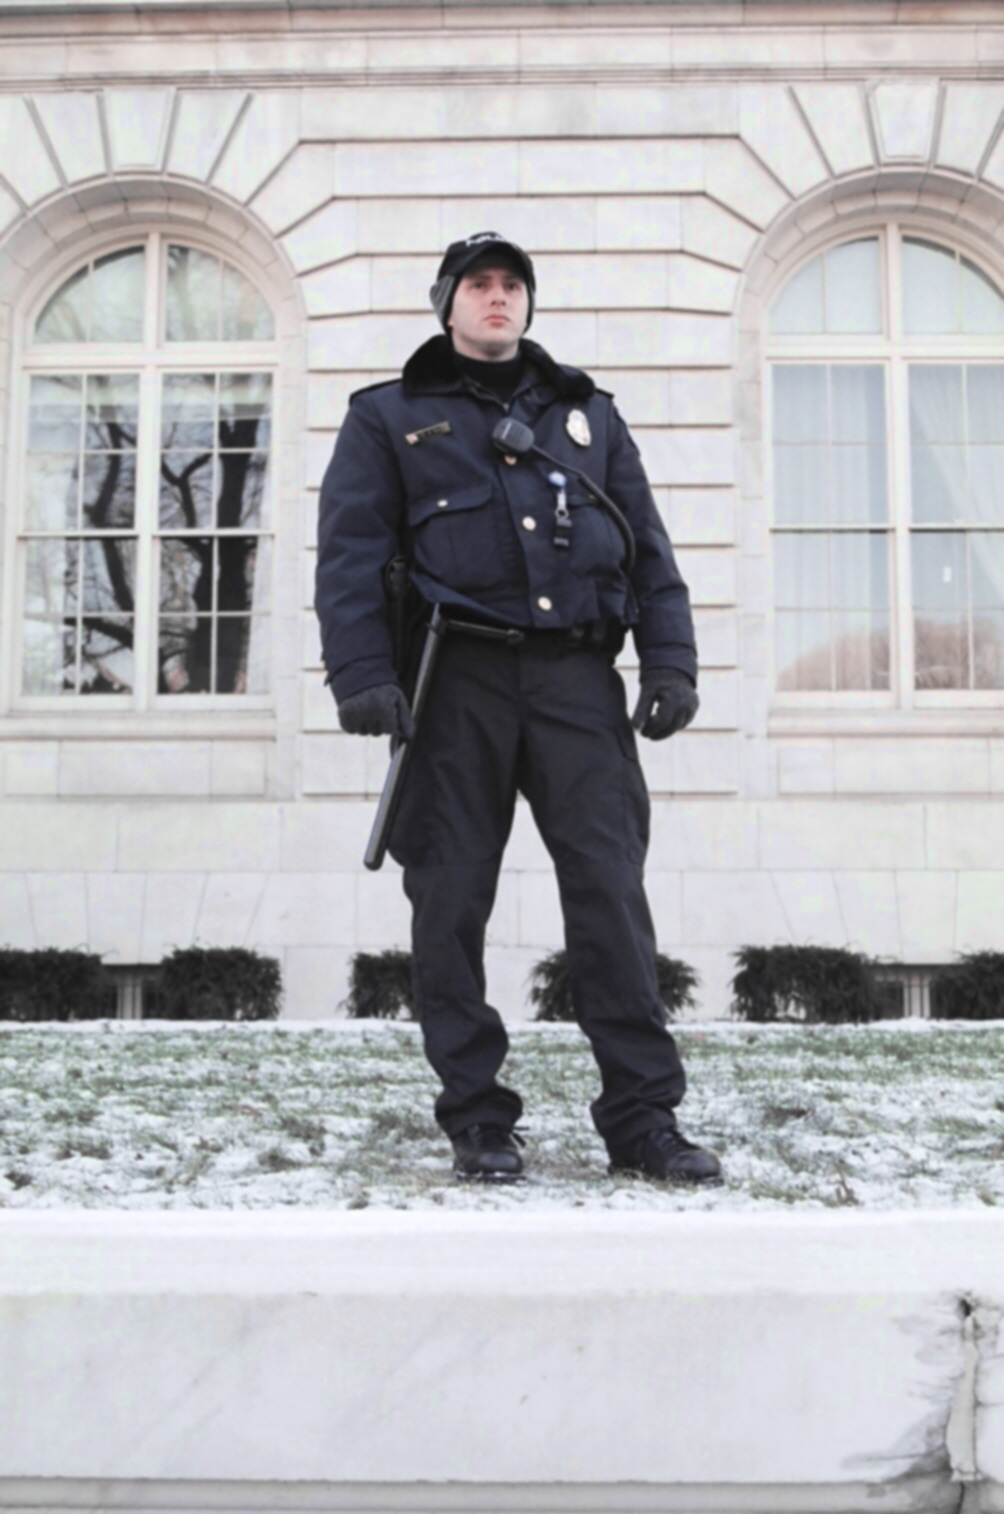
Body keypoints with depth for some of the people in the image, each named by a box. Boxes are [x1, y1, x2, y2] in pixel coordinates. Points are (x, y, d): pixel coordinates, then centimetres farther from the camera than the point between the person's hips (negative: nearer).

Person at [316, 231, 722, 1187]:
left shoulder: (587, 414, 22)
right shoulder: (389, 418, 14)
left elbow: (647, 545, 17)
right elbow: (350, 553, 4)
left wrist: (670, 662, 4)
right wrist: (363, 676, -9)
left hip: (577, 677, 2)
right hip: (458, 679, -1)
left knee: (611, 889, -6)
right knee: (452, 901, 0)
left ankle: (642, 1117, 0)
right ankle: (477, 1122, 10)